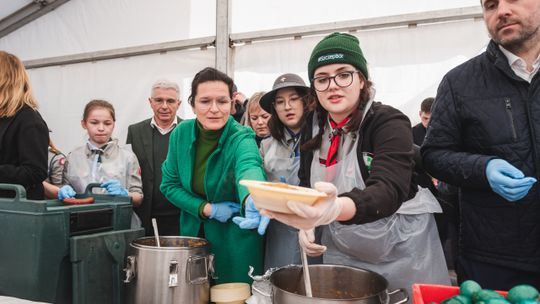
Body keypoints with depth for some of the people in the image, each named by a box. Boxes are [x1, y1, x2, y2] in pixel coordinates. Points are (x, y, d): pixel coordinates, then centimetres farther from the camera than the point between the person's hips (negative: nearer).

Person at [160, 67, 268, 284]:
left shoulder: (241, 138, -21)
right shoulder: (181, 133, -9)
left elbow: (249, 168, -44)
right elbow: (169, 184, -1)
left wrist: (253, 200, -66)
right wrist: (207, 209, -15)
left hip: (235, 238, -4)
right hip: (193, 232, 4)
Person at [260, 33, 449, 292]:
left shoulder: (389, 122, -18)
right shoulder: (313, 127, -2)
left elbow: (388, 190, -34)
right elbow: (305, 183, 11)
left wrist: (335, 209, -53)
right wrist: (307, 222, -6)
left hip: (399, 250, -4)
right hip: (341, 251, 5)